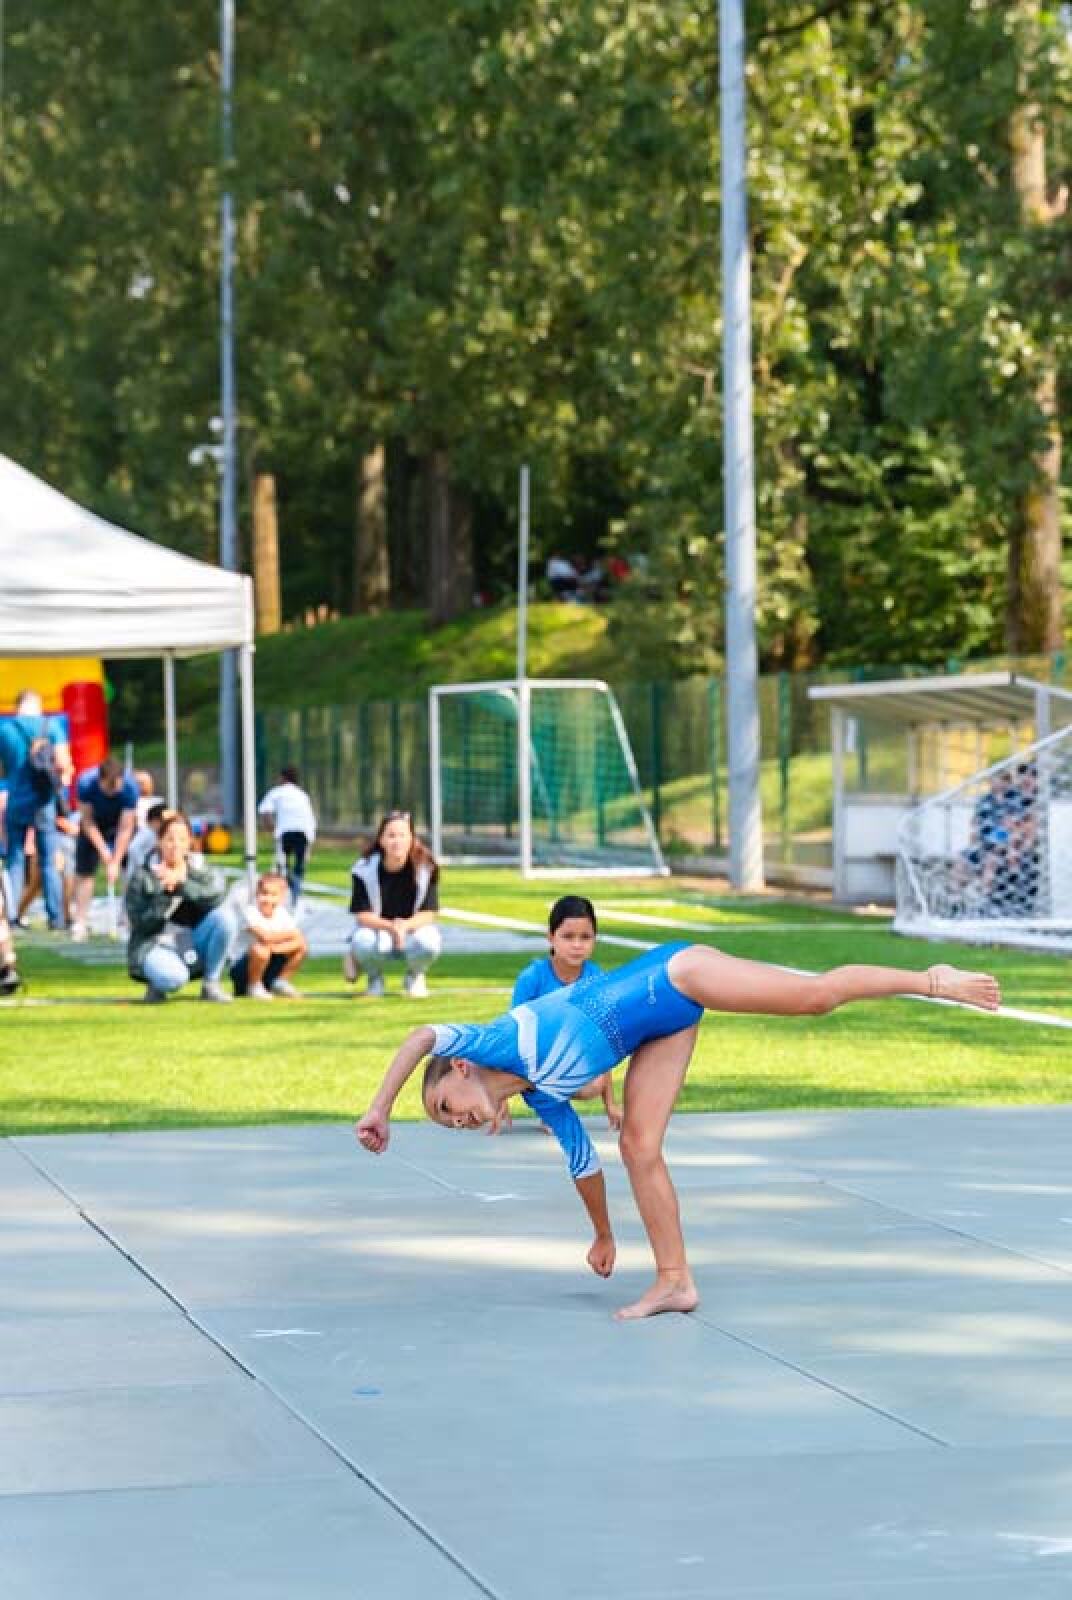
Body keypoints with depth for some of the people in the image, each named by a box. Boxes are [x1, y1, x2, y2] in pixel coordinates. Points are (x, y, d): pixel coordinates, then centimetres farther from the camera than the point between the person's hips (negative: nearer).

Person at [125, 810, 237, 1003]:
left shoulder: (200, 870, 6)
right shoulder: (142, 878, -2)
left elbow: (216, 897, -16)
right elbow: (142, 924, -10)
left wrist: (181, 883, -26)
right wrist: (165, 895, -21)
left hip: (194, 944, 4)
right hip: (157, 944, -4)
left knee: (225, 915, -23)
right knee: (173, 978, -38)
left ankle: (211, 984, -8)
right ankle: (157, 982, 3)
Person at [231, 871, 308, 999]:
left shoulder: (282, 914, -2)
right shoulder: (250, 913, -21)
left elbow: (300, 940, -10)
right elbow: (265, 937, -34)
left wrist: (278, 947, -25)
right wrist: (290, 934, -19)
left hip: (269, 970, 6)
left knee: (302, 947, -5)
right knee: (260, 949, -37)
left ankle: (280, 982, 8)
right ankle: (253, 987, -12)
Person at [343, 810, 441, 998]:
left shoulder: (425, 866, -13)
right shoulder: (366, 868, -13)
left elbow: (429, 913, -12)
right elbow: (363, 915, -15)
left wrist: (405, 926, -32)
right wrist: (391, 927, -33)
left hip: (414, 927, 1)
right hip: (377, 928, -1)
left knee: (427, 942, -35)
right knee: (364, 942, -37)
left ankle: (414, 976, 3)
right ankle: (374, 976, 2)